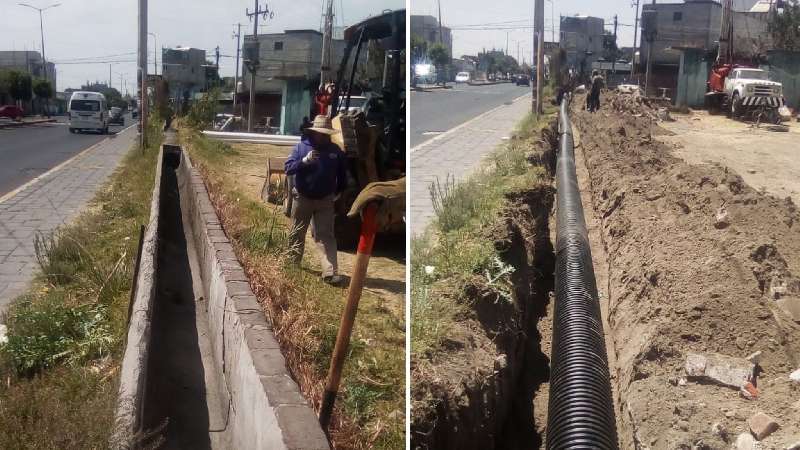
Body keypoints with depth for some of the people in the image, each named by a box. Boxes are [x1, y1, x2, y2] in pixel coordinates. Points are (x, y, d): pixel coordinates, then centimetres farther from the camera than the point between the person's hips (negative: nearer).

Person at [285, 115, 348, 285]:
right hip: (302, 199, 1)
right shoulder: (301, 147, -3)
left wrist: (338, 192, 10)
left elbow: (342, 174, 13)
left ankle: (330, 272, -13)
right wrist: (304, 161, -24)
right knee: (296, 235, 14)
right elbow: (288, 168, -10)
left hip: (325, 201, 0)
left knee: (326, 237, -6)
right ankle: (293, 265, 30)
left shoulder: (335, 151, 1)